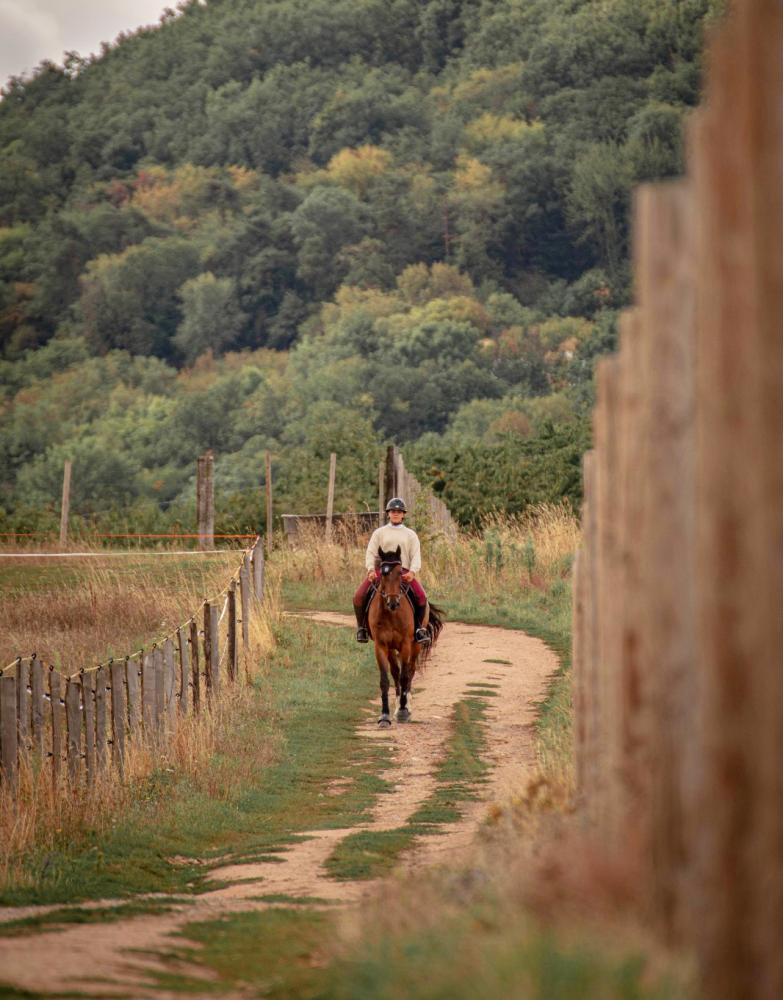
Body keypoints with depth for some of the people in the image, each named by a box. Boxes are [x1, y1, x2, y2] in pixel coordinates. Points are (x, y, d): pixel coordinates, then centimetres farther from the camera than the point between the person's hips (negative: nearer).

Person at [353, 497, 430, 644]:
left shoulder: (410, 534, 14)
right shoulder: (379, 533, 14)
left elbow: (416, 556, 5)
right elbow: (371, 553, 7)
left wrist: (412, 572, -15)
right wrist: (371, 569, -12)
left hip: (404, 572, 0)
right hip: (380, 571, 0)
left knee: (421, 597, -25)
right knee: (359, 597, -21)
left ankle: (418, 628, -6)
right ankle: (361, 627, -1)